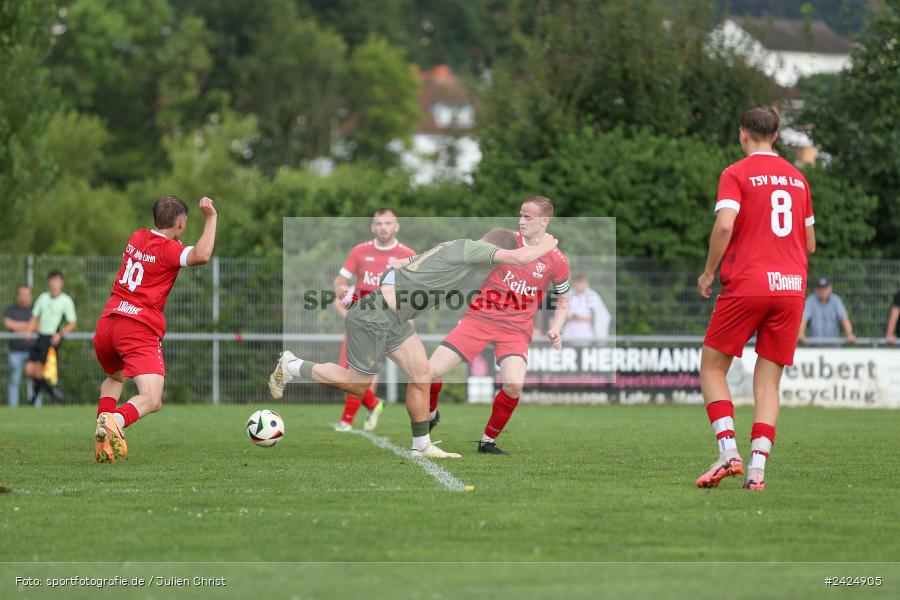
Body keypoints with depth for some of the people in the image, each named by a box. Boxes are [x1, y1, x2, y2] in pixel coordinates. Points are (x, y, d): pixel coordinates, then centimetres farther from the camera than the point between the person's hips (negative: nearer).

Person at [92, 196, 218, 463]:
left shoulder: (136, 238, 14)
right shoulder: (168, 249, -8)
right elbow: (201, 256, -28)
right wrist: (211, 218, -20)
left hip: (107, 323, 7)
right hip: (140, 330, -7)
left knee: (114, 377, 34)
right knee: (151, 400, -13)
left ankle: (103, 440, 13)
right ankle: (115, 421, -45)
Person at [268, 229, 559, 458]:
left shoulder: (452, 248, 15)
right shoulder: (471, 248, -12)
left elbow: (398, 264, 23)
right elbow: (518, 257, -19)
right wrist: (544, 246, -4)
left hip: (394, 318, 10)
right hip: (374, 317, -10)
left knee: (422, 376, 8)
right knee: (358, 385, 4)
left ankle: (422, 446, 17)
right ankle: (292, 367, 18)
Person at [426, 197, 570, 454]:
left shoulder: (556, 261, -1)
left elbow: (563, 302, 15)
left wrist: (555, 329, -4)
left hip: (516, 329, -1)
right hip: (479, 317, 1)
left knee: (514, 384, -27)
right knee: (432, 371, -10)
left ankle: (488, 441, -3)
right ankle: (430, 415, 25)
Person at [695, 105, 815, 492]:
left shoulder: (736, 174, -2)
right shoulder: (797, 178, 15)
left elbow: (725, 225, -17)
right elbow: (810, 244, 19)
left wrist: (709, 271, -4)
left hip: (746, 285, -4)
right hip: (792, 286, 4)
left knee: (712, 368, 7)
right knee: (768, 382, 5)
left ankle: (728, 452, -10)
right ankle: (757, 469, -7)